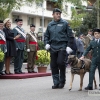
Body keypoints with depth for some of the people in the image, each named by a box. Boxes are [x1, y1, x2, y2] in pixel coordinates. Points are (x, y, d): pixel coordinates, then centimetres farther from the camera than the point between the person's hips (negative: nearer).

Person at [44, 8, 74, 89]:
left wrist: (69, 46, -6)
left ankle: (62, 81, 1)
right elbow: (46, 36, 21)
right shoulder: (50, 25, 13)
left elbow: (70, 35, 1)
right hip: (53, 47, 4)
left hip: (62, 46, -4)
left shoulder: (64, 23, 2)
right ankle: (56, 83, 12)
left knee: (60, 62, -17)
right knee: (53, 65, 3)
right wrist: (47, 43, 4)